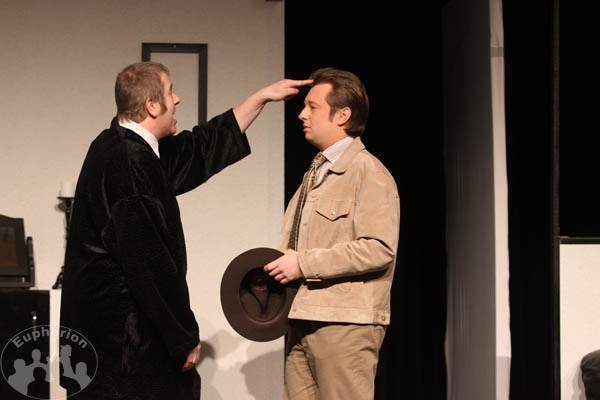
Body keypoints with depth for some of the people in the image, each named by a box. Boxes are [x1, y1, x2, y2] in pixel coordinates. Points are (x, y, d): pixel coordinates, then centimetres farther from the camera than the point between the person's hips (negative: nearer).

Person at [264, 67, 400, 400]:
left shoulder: (367, 171, -7)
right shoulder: (317, 174, 19)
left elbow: (379, 248, -18)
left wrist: (304, 263, -16)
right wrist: (278, 267, 4)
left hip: (344, 325, -8)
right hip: (303, 321, 8)